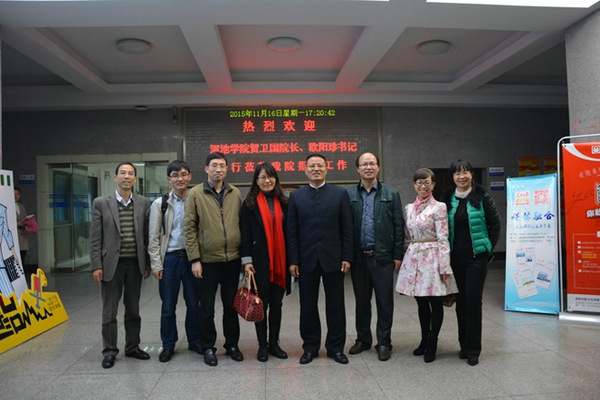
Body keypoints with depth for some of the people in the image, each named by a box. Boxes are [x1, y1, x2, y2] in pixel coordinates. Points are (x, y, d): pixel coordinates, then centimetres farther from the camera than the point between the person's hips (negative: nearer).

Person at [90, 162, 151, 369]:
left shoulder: (143, 203, 3)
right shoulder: (101, 203, -2)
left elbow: (147, 235, 6)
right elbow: (95, 237, -3)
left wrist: (148, 262, 4)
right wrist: (96, 265, -7)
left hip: (135, 263, 2)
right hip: (111, 264, -2)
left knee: (133, 309, 13)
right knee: (109, 311, 7)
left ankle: (133, 347, 28)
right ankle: (110, 351, 22)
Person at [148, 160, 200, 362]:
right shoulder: (160, 204, 3)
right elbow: (154, 237, 2)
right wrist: (156, 264, -4)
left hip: (191, 257, 1)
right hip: (169, 258, 0)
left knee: (194, 303, 8)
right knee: (168, 306, 7)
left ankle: (195, 341, 25)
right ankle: (168, 345, 23)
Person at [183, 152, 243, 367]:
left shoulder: (235, 193, 5)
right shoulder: (195, 193, -4)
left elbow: (242, 224, 9)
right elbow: (189, 228, -5)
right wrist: (194, 259, -10)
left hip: (232, 260, 3)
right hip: (207, 260, -2)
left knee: (231, 306, 14)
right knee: (207, 308, 10)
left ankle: (232, 345, 30)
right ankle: (208, 347, 26)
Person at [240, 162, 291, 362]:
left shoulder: (283, 202, 8)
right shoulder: (250, 203, 0)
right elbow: (245, 233, -4)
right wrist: (247, 260, -10)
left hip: (280, 261, 3)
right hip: (260, 261, -3)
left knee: (276, 304, 11)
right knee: (261, 304, 5)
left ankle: (274, 343, 25)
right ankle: (262, 345, 19)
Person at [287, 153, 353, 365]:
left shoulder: (340, 194, 2)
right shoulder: (296, 196, 5)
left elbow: (347, 229, 1)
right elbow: (292, 231, 2)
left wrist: (347, 257, -4)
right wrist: (293, 260, -3)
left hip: (333, 258, 0)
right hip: (306, 260, 1)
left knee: (335, 306, 9)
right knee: (307, 306, 9)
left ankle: (336, 347, 24)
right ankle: (310, 347, 24)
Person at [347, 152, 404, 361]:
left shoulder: (391, 194, 3)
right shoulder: (349, 195, 3)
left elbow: (398, 226, 2)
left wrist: (398, 255, -2)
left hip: (382, 257, -1)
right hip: (358, 257, 1)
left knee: (384, 302, 6)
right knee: (361, 301, 13)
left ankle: (383, 343, 21)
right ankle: (363, 339, 29)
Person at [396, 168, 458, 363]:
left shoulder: (439, 207, -6)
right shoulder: (409, 208, 10)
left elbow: (443, 239, -10)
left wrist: (444, 267, -12)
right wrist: (404, 257, 12)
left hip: (431, 258, -5)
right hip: (413, 258, 5)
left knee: (435, 303, 5)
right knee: (421, 303, 14)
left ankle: (432, 343, 20)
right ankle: (424, 340, 28)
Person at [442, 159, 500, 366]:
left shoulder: (481, 197, -3)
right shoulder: (448, 198, 5)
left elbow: (495, 224, 1)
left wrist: (488, 248, -2)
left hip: (476, 257, -3)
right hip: (455, 258, 3)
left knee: (473, 300, -4)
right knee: (461, 301, 10)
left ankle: (473, 349, 9)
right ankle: (464, 344, 24)